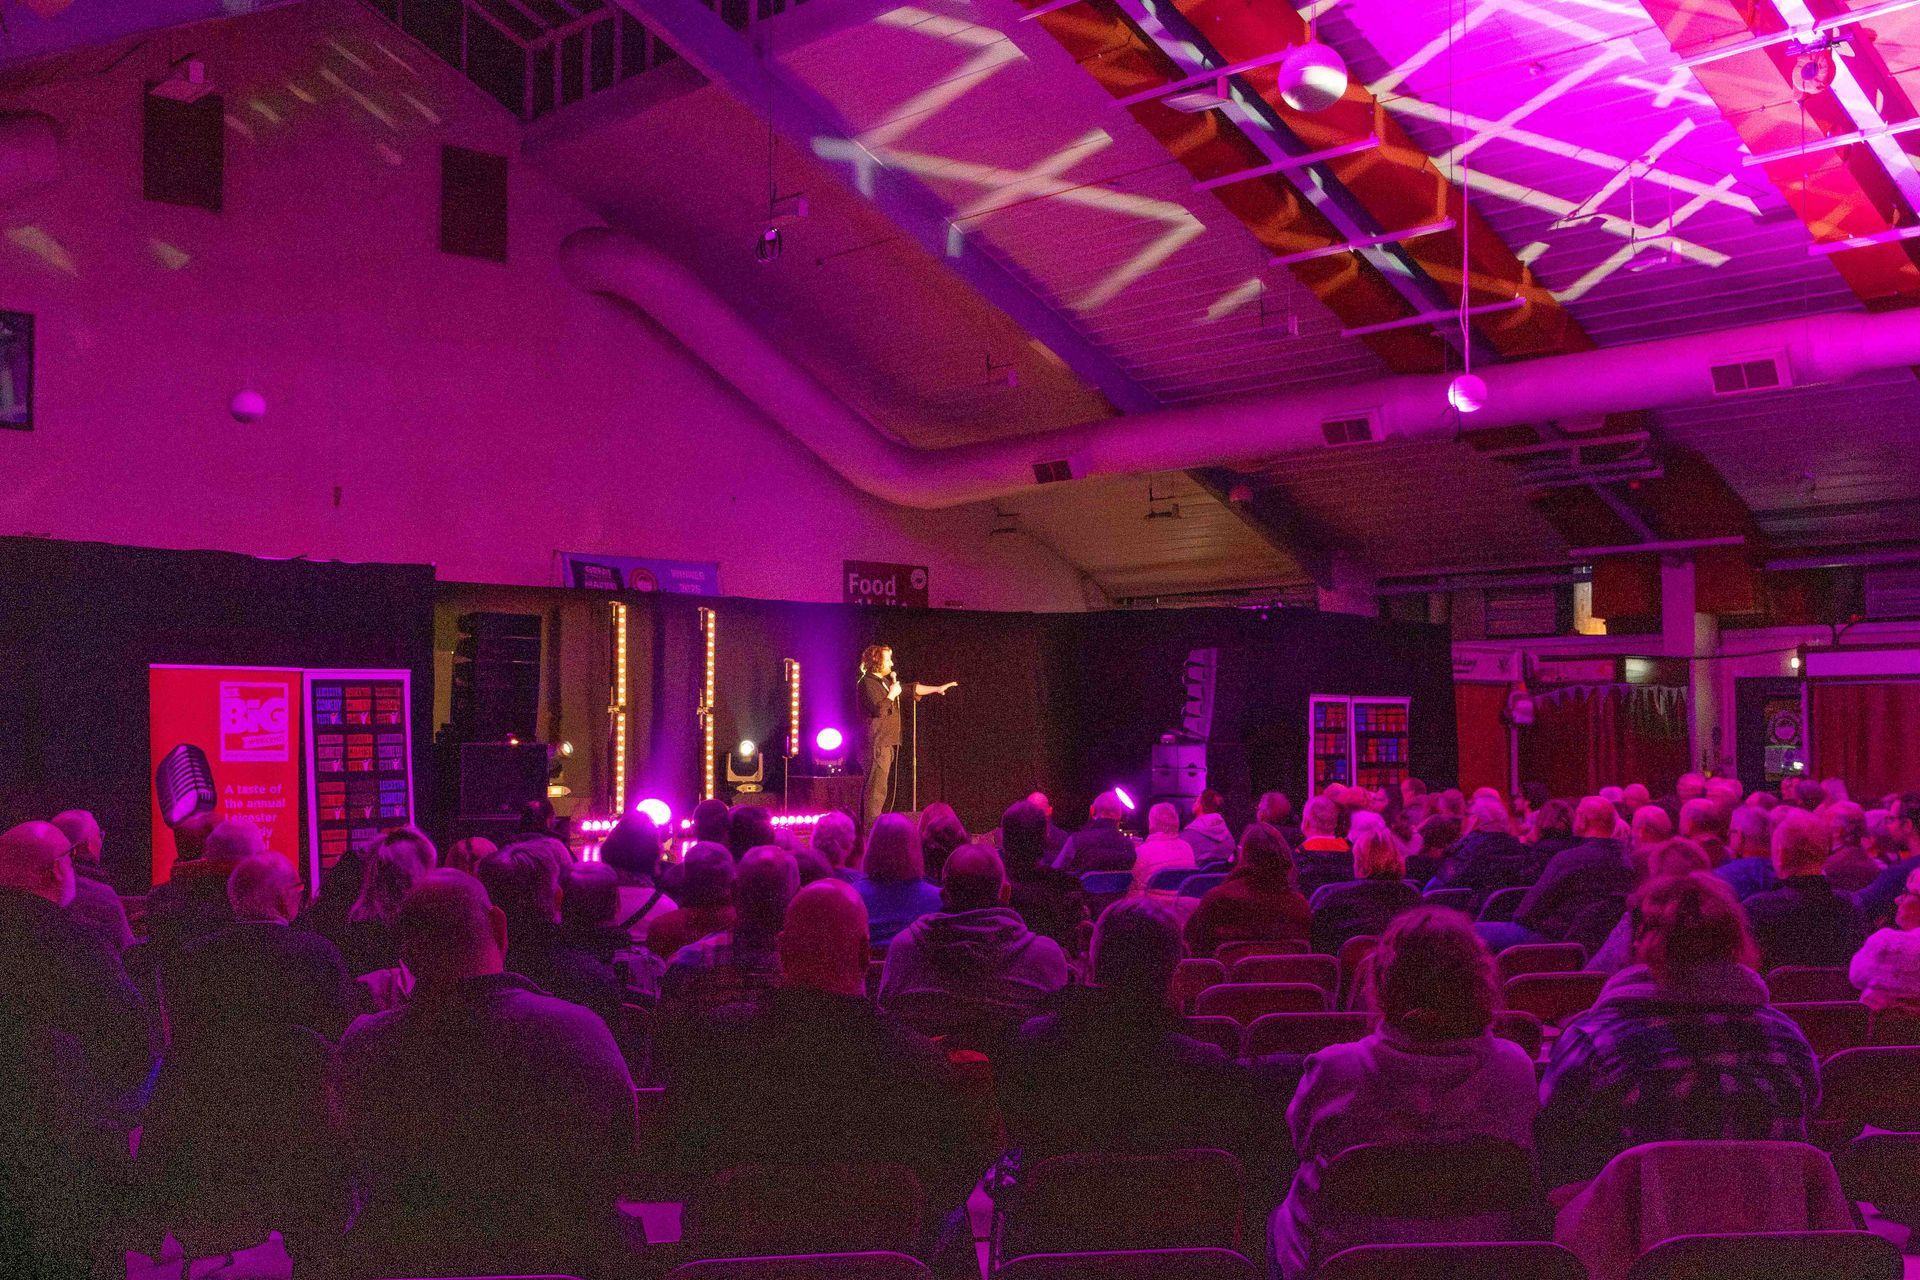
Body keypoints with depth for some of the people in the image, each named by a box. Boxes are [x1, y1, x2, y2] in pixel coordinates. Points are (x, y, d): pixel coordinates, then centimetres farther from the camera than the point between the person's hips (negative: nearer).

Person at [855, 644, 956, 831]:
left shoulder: (885, 681, 19)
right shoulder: (867, 683, -11)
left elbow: (911, 689, 25)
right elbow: (879, 709, -21)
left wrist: (937, 688, 21)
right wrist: (892, 694, -9)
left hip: (887, 743, 10)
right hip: (877, 743, -10)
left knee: (875, 787, 10)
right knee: (876, 787, -13)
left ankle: (866, 826, 13)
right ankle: (871, 828, -15)